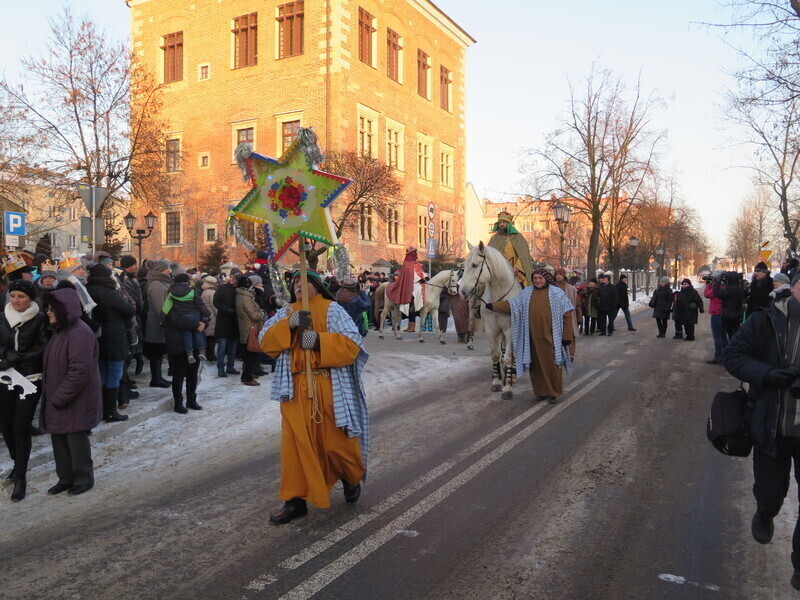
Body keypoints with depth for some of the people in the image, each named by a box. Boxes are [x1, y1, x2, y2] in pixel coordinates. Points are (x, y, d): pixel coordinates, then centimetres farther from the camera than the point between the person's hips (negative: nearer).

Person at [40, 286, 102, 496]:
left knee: (76, 439, 4)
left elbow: (80, 372, -25)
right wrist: (52, 396, 11)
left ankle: (84, 479, 20)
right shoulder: (60, 330, 10)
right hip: (57, 398, 9)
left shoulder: (80, 333, -21)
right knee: (59, 439, 15)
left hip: (76, 401, -9)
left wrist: (59, 398, -19)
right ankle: (66, 478, 29)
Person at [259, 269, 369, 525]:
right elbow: (266, 342, 1)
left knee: (336, 442, 5)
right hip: (296, 389, 3)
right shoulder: (285, 313, 13)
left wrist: (319, 340, -22)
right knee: (295, 443, 1)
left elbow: (352, 344, -10)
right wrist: (288, 324, -15)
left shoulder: (332, 310, 0)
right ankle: (296, 499, 14)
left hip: (329, 388, -3)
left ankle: (351, 477, 35)